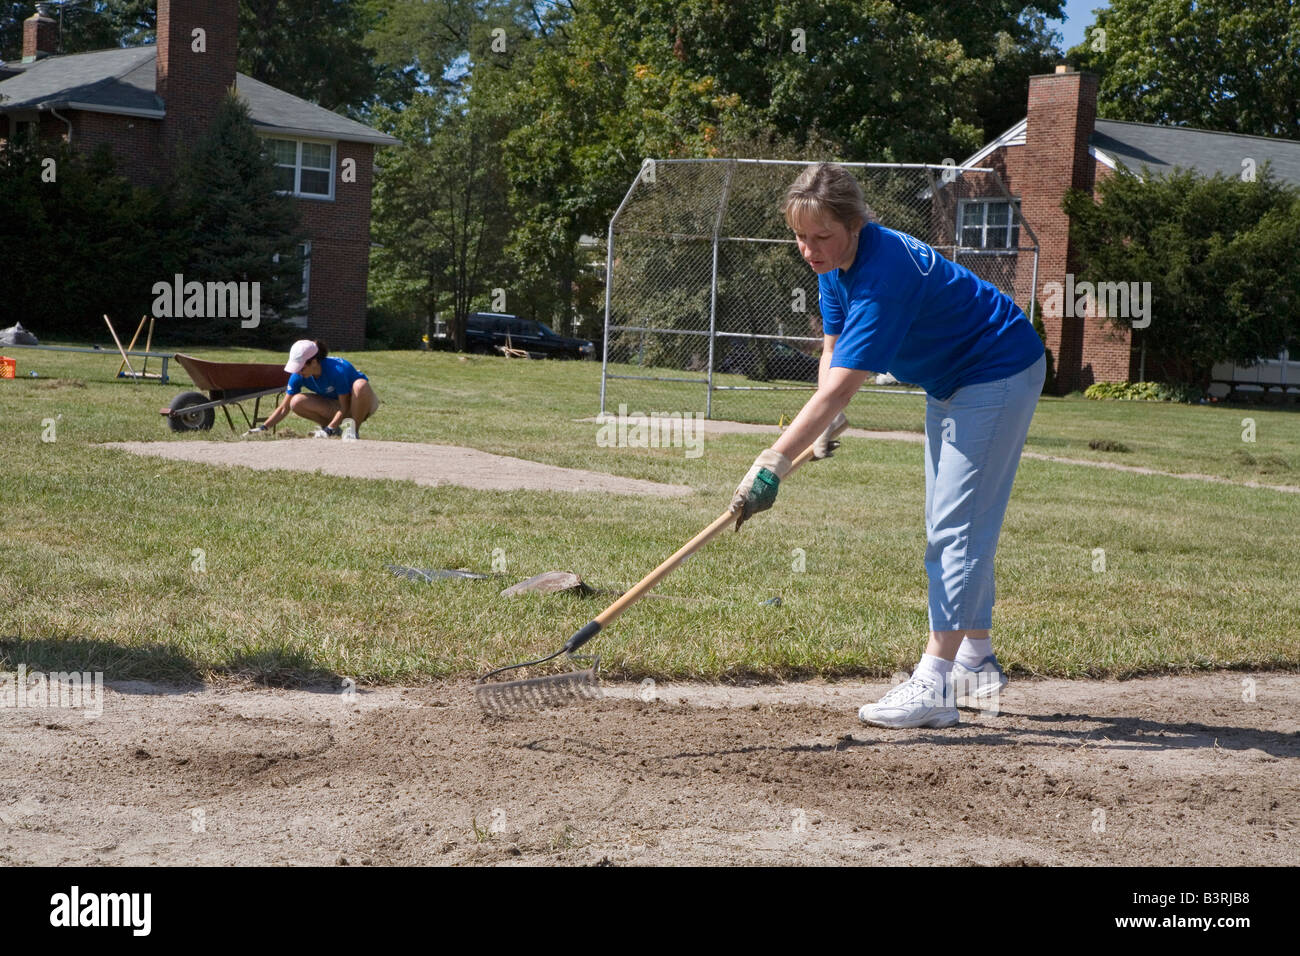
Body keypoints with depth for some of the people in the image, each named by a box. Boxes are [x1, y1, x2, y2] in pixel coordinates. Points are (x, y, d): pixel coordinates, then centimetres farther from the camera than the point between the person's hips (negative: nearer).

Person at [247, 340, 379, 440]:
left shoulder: (337, 370, -33)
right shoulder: (298, 376, -16)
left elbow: (345, 408, -27)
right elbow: (284, 408, -9)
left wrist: (328, 430, -34)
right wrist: (263, 428, -20)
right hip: (335, 404, 5)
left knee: (360, 384, -42)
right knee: (296, 402, -20)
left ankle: (354, 430, -21)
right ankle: (335, 428, -2)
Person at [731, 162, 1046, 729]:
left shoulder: (883, 273, -36)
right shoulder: (835, 263, -7)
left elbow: (839, 389, -42)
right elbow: (832, 351, 3)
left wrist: (771, 465, -46)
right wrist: (825, 425, -16)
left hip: (998, 378, -10)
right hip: (950, 381, 10)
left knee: (957, 529, -16)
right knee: (947, 530, 16)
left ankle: (933, 685, -21)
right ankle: (976, 663, 29)